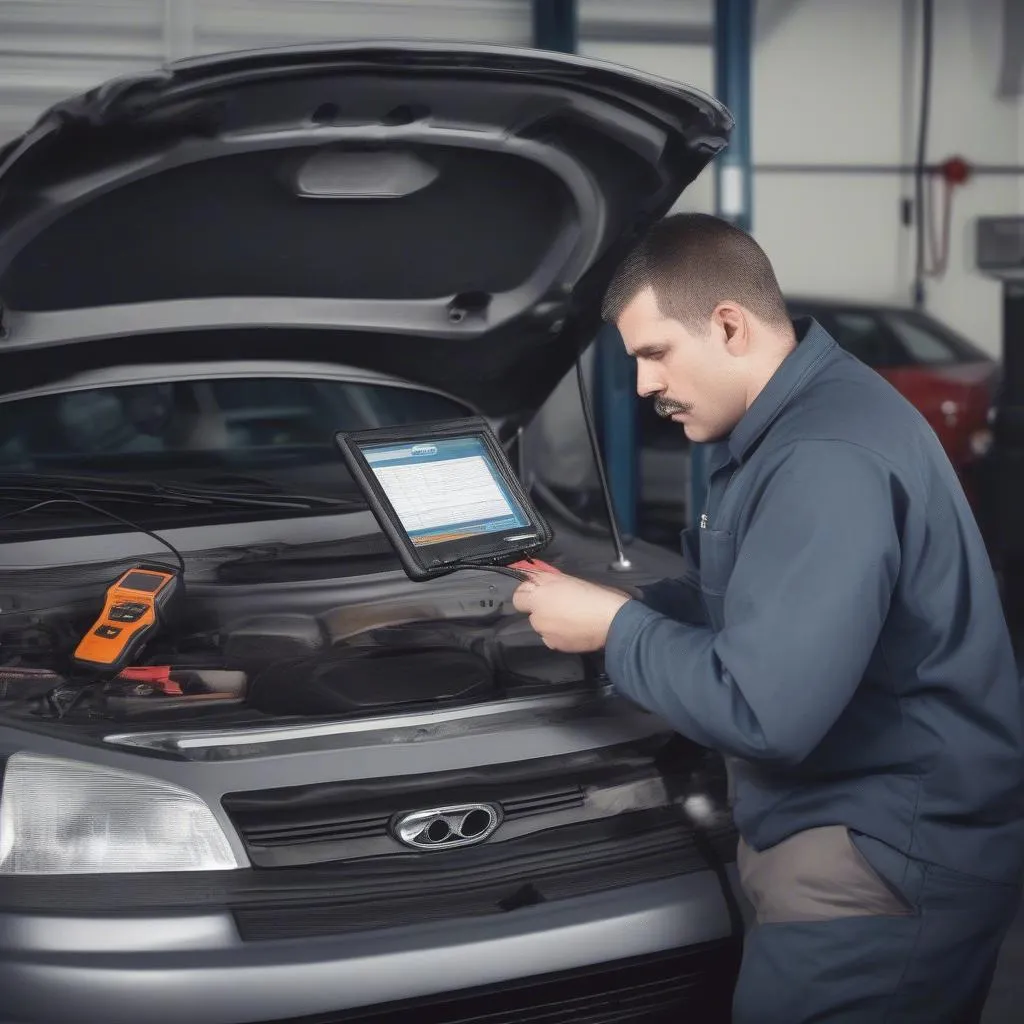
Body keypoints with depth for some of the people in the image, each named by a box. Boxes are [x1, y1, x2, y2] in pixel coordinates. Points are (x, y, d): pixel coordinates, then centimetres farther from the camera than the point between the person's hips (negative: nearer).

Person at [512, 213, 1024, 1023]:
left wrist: (614, 629, -17)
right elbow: (738, 601, 21)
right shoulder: (785, 426, 10)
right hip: (847, 828, 10)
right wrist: (621, 606, 5)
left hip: (888, 855, -10)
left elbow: (763, 712, -30)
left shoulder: (827, 460, -26)